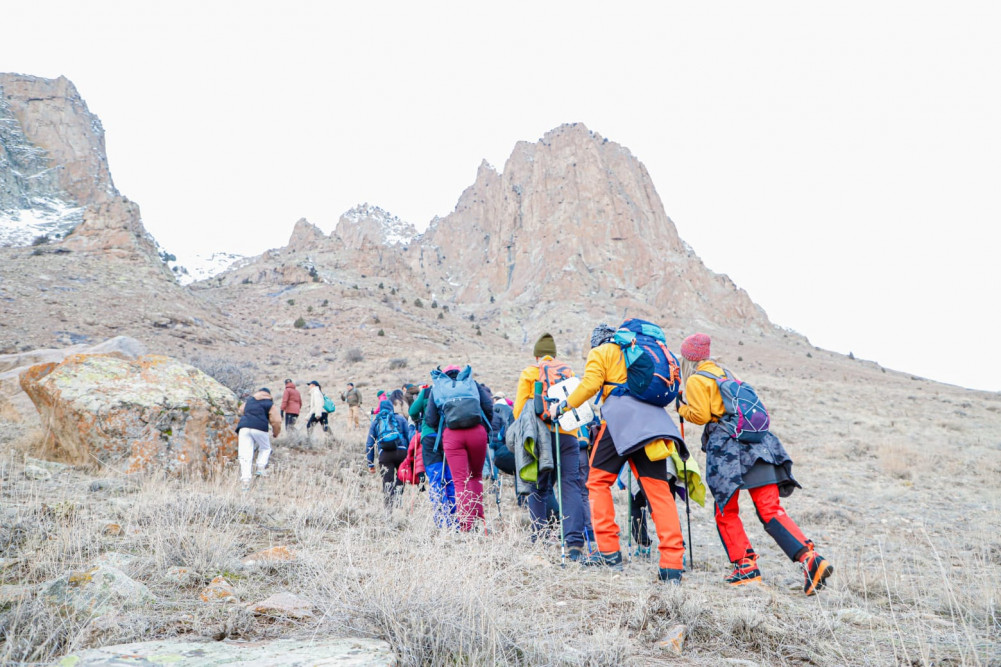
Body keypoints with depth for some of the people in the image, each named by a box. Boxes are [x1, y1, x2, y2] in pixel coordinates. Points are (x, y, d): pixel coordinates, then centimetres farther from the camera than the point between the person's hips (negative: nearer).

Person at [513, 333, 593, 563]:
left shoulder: (529, 373, 9)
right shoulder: (568, 372, 17)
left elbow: (518, 409, 5)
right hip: (568, 435, 1)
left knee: (539, 489, 8)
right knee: (570, 487, -4)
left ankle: (538, 540, 6)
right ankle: (574, 542, -16)